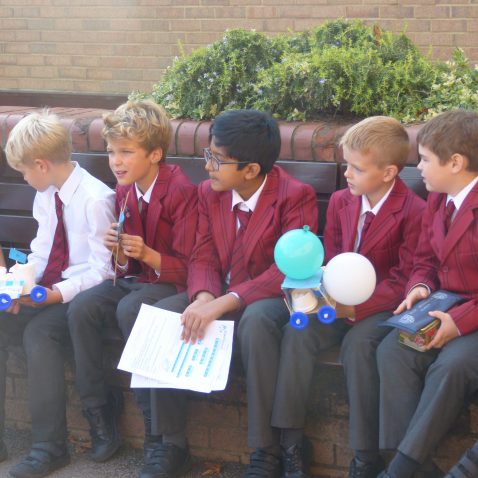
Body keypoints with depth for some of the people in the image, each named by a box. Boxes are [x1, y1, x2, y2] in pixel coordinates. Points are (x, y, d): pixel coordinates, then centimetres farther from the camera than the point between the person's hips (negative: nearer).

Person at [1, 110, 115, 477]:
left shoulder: (95, 199, -16)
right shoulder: (45, 196, 9)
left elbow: (101, 270, -16)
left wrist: (58, 293, -23)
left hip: (81, 294, -8)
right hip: (47, 291, 8)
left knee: (39, 333, -31)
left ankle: (49, 447, -20)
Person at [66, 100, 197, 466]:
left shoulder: (181, 192, -15)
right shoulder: (125, 192, 7)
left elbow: (186, 268, -13)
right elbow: (125, 266, 14)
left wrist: (146, 254, -27)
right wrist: (120, 252, -9)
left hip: (169, 284, -7)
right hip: (134, 279, 7)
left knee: (130, 310, -34)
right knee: (81, 308, -19)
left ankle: (156, 426, -22)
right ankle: (98, 410, -10)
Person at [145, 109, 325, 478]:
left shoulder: (296, 196, -16)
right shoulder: (209, 193, 3)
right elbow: (204, 258, 1)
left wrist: (223, 304, -32)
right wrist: (203, 298, -23)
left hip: (270, 299, -5)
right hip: (218, 297, 6)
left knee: (256, 319, -39)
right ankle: (172, 444, -12)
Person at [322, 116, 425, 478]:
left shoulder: (413, 212, -14)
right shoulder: (340, 201, 7)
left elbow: (402, 283, -16)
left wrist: (355, 308, -28)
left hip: (383, 305, -6)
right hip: (340, 299, 6)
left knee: (358, 341, -36)